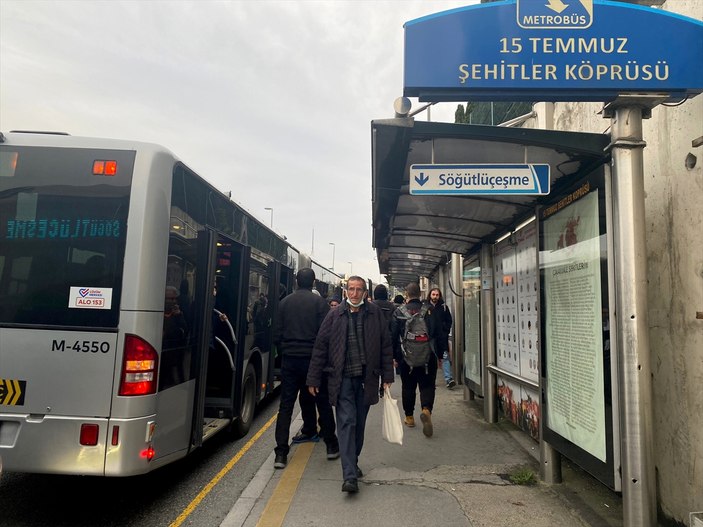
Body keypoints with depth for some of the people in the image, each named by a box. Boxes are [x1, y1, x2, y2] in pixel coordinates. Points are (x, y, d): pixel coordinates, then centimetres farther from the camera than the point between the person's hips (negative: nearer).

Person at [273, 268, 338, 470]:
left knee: (286, 405, 6)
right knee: (322, 402, 12)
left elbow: (277, 334, 6)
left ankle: (281, 453, 4)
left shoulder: (285, 302, 5)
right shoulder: (319, 302, -6)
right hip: (313, 359, -2)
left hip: (289, 360, 2)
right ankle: (331, 445, 21)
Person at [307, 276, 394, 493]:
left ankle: (352, 463, 33)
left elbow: (386, 346, 6)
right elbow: (320, 347, 2)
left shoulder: (375, 314, 2)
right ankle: (350, 476, -5)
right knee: (347, 422, -7)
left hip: (366, 378, 2)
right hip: (343, 378, -2)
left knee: (359, 424, 13)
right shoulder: (335, 315, 0)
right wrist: (314, 379, 0)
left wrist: (387, 376, 3)